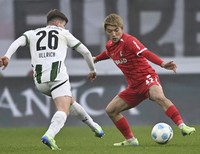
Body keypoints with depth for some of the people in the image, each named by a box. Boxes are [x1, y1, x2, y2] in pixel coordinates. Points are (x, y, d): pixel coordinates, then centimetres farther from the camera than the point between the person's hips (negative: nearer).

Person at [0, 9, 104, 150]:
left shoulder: (32, 33, 23)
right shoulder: (63, 33, 18)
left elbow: (17, 42, 2)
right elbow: (85, 51, 20)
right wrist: (92, 69, 35)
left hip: (40, 80, 5)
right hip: (57, 76, -5)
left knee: (69, 101, 26)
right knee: (63, 110, -14)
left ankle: (93, 125, 36)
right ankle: (49, 135, -40)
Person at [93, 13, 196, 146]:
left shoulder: (129, 41, -16)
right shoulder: (110, 45, 8)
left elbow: (146, 53, -31)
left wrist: (162, 64, -47)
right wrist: (96, 59, 55)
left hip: (147, 78, -9)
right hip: (134, 86, 9)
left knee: (159, 97, -39)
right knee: (111, 110, 8)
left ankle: (182, 126, -48)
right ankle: (131, 140, 16)